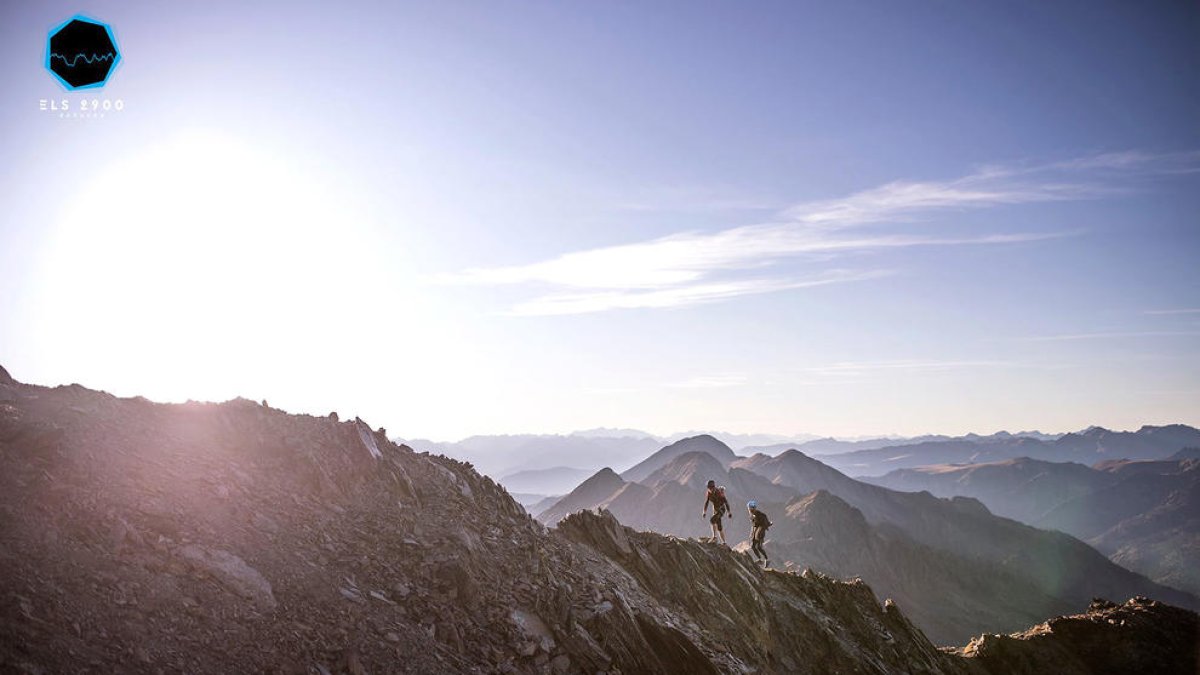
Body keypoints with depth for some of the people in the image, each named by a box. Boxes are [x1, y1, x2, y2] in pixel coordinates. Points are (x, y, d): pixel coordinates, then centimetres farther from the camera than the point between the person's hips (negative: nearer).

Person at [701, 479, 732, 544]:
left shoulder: (719, 492, -24)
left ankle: (714, 537, -15)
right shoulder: (708, 493, -7)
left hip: (721, 509, -7)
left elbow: (726, 502, -18)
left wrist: (729, 512, -16)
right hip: (715, 510, 7)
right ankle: (724, 542, 14)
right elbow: (706, 502, 7)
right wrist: (704, 512, 11)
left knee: (712, 520, -26)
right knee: (719, 527, 7)